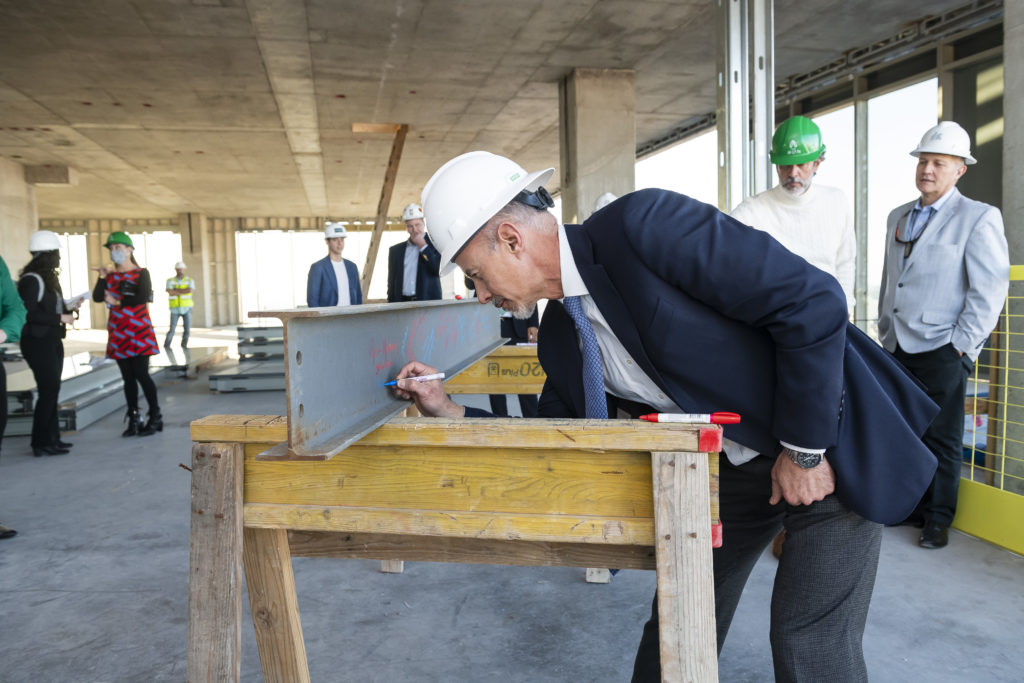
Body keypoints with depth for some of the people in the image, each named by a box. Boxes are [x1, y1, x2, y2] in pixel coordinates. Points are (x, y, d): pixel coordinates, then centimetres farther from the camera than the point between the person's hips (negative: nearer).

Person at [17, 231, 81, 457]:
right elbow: (28, 313, -22)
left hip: (52, 341, 10)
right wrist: (60, 318, -19)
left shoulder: (48, 279, 15)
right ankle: (41, 443, 0)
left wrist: (69, 308, 4)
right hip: (38, 343, -10)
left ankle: (51, 438, 19)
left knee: (51, 390, 12)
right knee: (48, 390, -8)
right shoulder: (31, 280, -15)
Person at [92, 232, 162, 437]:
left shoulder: (141, 273, -1)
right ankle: (134, 420, 12)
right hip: (118, 334, 5)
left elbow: (144, 297, -17)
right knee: (127, 377, 7)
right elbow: (97, 297, 3)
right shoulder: (111, 275, 14)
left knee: (141, 374, -9)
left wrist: (118, 302, -11)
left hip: (139, 332, -5)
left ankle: (155, 417, 1)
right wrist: (102, 277, -4)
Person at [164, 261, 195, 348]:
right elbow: (170, 293, -17)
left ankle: (184, 344, 15)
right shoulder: (170, 281, 0)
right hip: (175, 309, -1)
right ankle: (166, 345, 10)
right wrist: (183, 292, -14)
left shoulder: (190, 281, -1)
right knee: (172, 329, -5)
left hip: (187, 309, 1)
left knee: (187, 329, -2)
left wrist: (176, 290, -18)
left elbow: (190, 291, -21)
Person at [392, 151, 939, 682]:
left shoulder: (643, 224, -26)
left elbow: (813, 299, -26)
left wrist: (804, 450, -20)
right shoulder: (559, 336, -1)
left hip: (830, 440, -6)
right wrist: (452, 413, -1)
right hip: (727, 465, 7)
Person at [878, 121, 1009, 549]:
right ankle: (911, 508, 24)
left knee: (941, 439, 3)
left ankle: (938, 520, 17)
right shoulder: (898, 217, 15)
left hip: (941, 351, -5)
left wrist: (961, 347, -12)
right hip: (897, 348, 5)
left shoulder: (978, 218, -4)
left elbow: (990, 290, -8)